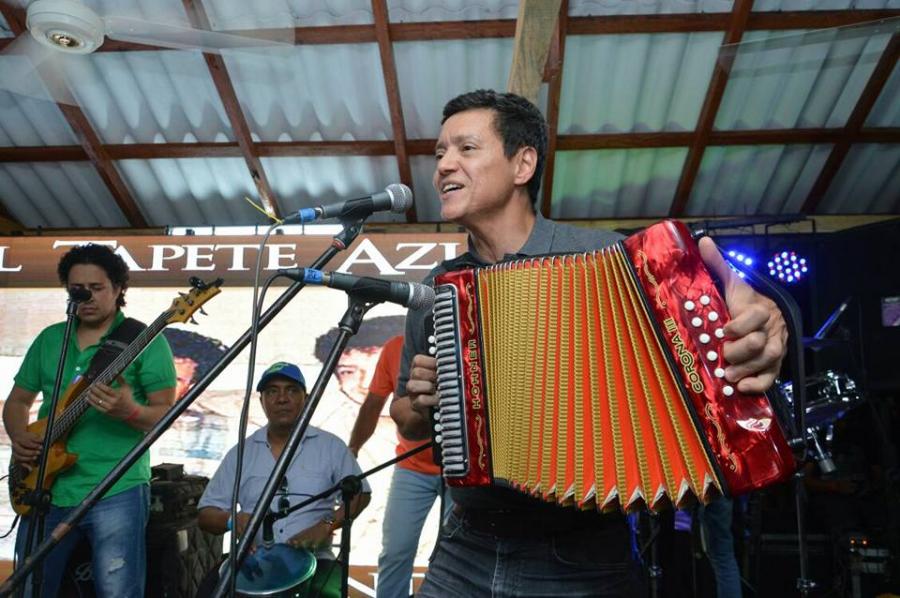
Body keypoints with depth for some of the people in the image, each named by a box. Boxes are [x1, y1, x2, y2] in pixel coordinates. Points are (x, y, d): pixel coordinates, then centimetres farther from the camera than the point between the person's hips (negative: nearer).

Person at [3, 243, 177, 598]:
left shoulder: (145, 340, -4)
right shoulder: (48, 339, 12)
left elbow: (168, 413, -7)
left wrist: (129, 412, -28)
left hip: (117, 492, -5)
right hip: (45, 491, 5)